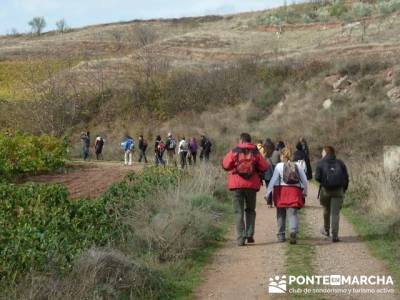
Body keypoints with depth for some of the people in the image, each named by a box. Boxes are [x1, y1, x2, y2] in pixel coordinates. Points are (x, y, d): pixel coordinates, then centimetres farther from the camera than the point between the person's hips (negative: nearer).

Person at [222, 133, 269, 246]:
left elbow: (226, 165, -4)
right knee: (250, 210, 19)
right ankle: (250, 235, 12)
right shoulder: (256, 153, 2)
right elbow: (264, 167, -1)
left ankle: (241, 238, -4)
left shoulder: (234, 151, -2)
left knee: (239, 212, 3)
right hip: (252, 185, 1)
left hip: (237, 185, -1)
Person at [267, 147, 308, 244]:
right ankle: (293, 232, -24)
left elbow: (273, 180, -5)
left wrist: (268, 192, 0)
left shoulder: (279, 166, -1)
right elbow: (305, 180, 9)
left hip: (281, 192, -1)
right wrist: (305, 192, 21)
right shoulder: (297, 166, 6)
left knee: (281, 214, 13)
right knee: (293, 213, -1)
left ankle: (281, 235, 18)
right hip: (295, 191, 1)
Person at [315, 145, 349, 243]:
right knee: (335, 213, 0)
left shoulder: (321, 163, 0)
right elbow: (346, 177, 3)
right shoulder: (340, 163, 7)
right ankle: (334, 235, -6)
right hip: (338, 191, 1)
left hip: (325, 190, 0)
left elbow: (317, 177, -10)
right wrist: (344, 189, 10)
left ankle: (326, 230, 36)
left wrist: (323, 182, 10)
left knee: (326, 210, 21)